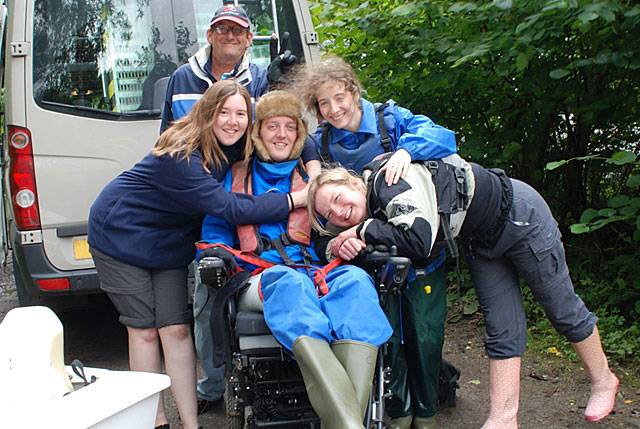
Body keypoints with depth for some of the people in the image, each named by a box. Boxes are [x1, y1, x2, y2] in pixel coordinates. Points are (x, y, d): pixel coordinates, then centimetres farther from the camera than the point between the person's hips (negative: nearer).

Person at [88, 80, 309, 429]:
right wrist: (298, 199, -38)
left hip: (168, 242, 6)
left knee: (176, 329, -1)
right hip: (119, 234, -6)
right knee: (144, 330, 0)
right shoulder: (180, 157, -34)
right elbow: (230, 208, -38)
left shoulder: (234, 144, -11)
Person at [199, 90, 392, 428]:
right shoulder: (235, 178, 23)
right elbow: (214, 231, 19)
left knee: (355, 280, -33)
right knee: (290, 281, -39)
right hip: (257, 281, -2)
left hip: (314, 273, 2)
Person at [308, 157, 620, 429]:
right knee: (503, 329, 7)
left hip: (517, 213, -7)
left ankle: (603, 380, 32)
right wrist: (358, 243, -33)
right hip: (481, 241, 7)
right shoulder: (375, 210, -4)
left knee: (563, 310, 11)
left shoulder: (389, 179, -31)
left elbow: (419, 241, -42)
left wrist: (366, 231, -32)